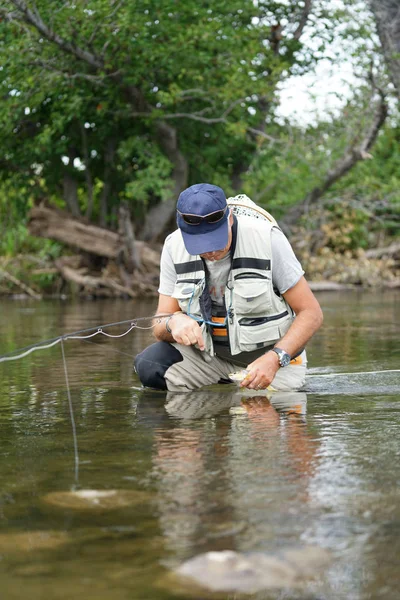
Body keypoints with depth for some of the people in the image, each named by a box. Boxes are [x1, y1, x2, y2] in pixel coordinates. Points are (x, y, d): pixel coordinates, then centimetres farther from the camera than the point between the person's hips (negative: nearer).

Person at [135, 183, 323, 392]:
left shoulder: (267, 239, -18)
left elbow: (311, 313, -14)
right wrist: (174, 322, -30)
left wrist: (274, 359, -29)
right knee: (148, 366, -20)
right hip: (208, 352, 3)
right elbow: (160, 330, -5)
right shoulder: (174, 246, -9)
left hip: (272, 353, -3)